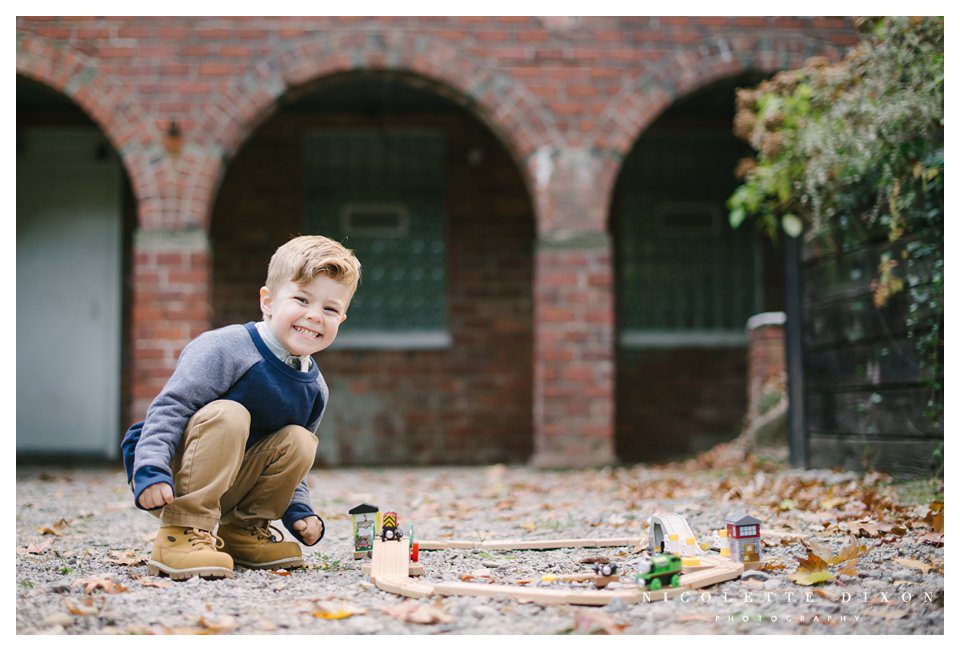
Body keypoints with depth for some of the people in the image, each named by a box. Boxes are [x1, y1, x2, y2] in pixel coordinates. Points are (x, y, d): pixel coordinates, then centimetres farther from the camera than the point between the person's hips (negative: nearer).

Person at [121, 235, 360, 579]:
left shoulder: (314, 388, 5)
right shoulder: (226, 348, -19)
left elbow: (288, 462, 16)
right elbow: (170, 407, -25)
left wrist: (298, 511, 1)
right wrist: (152, 470, -38)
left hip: (231, 483, 7)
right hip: (171, 485, -6)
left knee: (299, 442, -12)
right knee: (227, 415, -31)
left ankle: (242, 529, 1)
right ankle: (181, 534, -31)